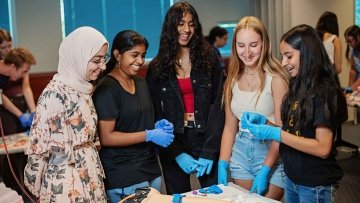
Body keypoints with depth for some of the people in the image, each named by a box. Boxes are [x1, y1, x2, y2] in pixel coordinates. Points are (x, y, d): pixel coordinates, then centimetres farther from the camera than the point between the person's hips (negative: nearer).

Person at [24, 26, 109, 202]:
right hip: (66, 184, -7)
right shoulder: (55, 94, -20)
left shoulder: (82, 88, 6)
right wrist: (37, 188, -6)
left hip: (89, 178, 8)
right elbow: (39, 146, -15)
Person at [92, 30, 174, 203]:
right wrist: (149, 135, -19)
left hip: (150, 170, 8)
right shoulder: (106, 89, -14)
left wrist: (156, 127, 2)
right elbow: (106, 137, -18)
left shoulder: (141, 83, 10)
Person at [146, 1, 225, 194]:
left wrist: (209, 151, -13)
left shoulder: (209, 58, -1)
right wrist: (177, 153, -9)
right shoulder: (157, 67, 0)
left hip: (207, 141, 0)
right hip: (173, 145, 1)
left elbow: (217, 106, -5)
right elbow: (156, 115, -1)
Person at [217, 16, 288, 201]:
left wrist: (265, 172, -19)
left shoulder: (275, 79, -13)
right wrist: (222, 165, -1)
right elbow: (230, 127, 7)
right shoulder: (233, 80, 3)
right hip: (240, 153, 5)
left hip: (271, 153, -5)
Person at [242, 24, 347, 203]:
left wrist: (275, 133, -25)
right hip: (292, 179, 7)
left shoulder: (325, 92, -17)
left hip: (315, 186, -7)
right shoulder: (298, 87, 6)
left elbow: (323, 148, -22)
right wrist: (263, 121, -5)